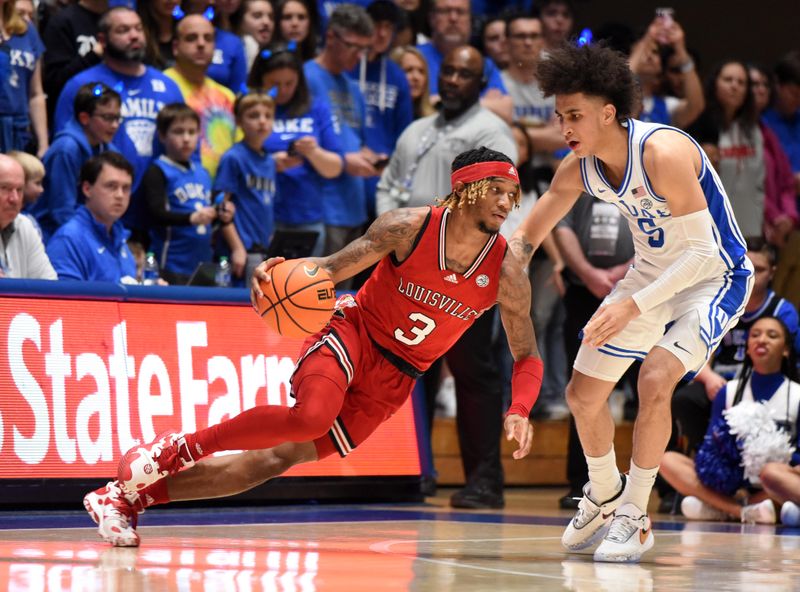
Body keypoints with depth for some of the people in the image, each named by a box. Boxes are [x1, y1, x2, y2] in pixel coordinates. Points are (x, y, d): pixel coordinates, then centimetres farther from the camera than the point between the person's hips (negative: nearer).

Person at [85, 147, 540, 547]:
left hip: (394, 379, 3)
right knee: (312, 416, -35)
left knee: (279, 459, -3)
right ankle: (175, 450, -15)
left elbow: (528, 357, 0)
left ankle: (124, 498, 4)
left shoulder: (507, 275, -10)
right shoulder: (408, 228, -15)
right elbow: (334, 267, -8)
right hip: (353, 332, -3)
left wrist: (519, 411, -19)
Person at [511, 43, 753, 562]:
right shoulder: (578, 170, -11)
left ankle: (635, 518, -13)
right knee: (583, 393, 8)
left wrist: (633, 306, -39)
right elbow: (526, 238, 3)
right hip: (652, 273, 8)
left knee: (655, 380, -28)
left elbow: (703, 252, -33)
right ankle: (604, 497, 35)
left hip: (715, 277, -7)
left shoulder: (664, 153, -33)